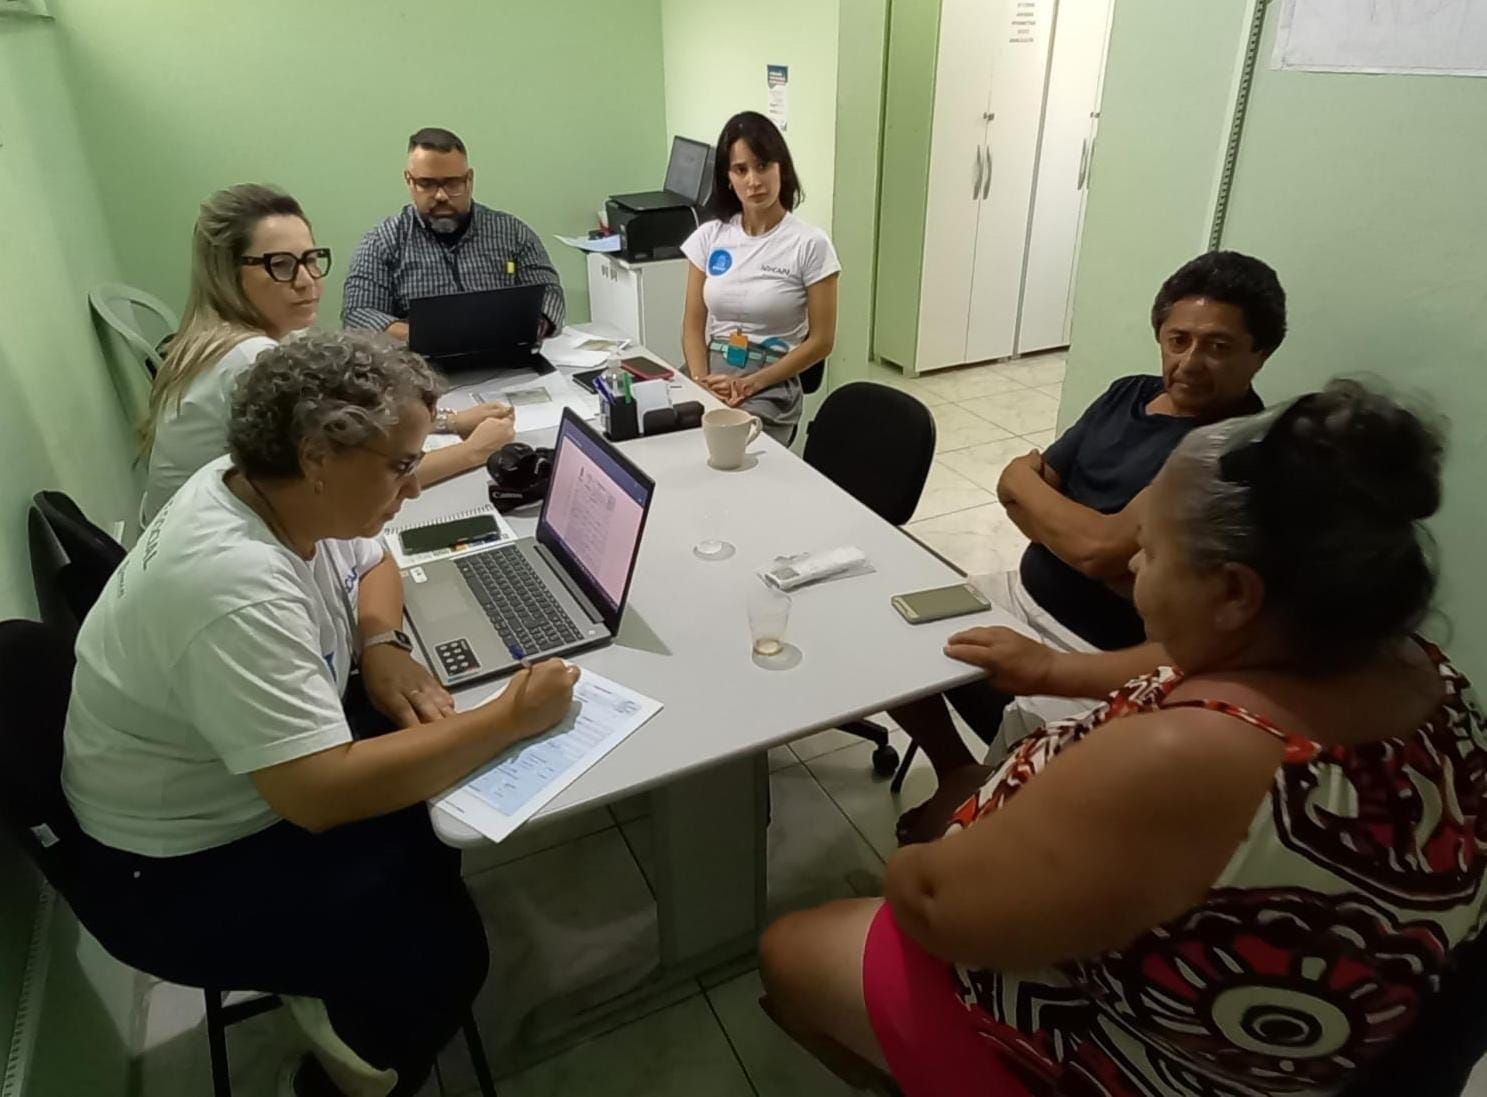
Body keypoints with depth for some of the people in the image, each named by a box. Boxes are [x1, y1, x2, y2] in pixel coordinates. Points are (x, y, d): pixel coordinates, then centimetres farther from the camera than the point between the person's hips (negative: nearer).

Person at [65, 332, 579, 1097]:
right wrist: (510, 718, -31)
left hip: (247, 791, 9)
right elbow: (322, 794, -39)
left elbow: (370, 565, 10)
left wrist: (381, 650, -11)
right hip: (175, 874, -8)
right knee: (442, 952, -15)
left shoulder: (272, 488, -9)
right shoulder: (235, 586, -36)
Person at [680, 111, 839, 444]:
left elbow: (821, 341, -4)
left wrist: (751, 384, -13)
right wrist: (702, 383, -12)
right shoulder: (709, 237, 8)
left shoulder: (810, 244, -4)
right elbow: (693, 326, 8)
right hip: (709, 374, 3)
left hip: (770, 387, -3)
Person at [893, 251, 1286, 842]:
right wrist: (1121, 568, -15)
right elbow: (1015, 484, 2)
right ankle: (957, 774, 21)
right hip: (1024, 596, 8)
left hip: (1104, 658, -8)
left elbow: (1100, 546, -27)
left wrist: (1026, 480, -8)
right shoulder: (1129, 394, 5)